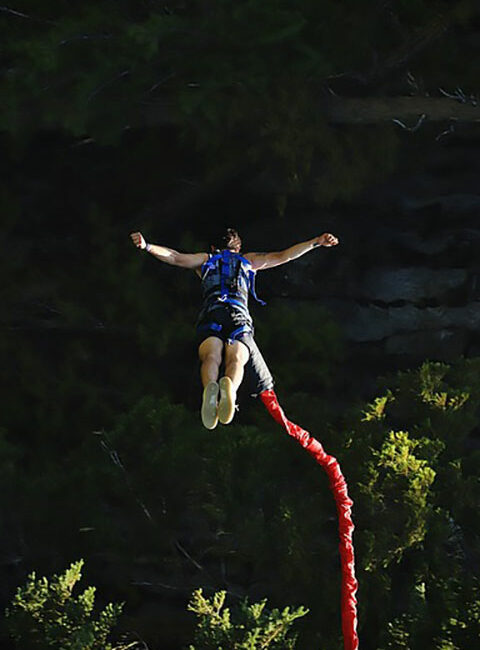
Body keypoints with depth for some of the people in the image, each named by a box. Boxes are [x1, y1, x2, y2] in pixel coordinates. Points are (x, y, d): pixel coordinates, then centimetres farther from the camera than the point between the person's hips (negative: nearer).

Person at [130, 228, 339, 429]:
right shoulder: (248, 260, 35)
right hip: (239, 313, 0)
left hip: (210, 310, 0)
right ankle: (230, 387, -59)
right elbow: (283, 256, 35)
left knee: (211, 356, -24)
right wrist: (316, 242, 41)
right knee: (237, 358, -24)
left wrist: (146, 246, 20)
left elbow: (175, 257, 22)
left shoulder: (206, 259, 34)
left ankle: (210, 387, -58)